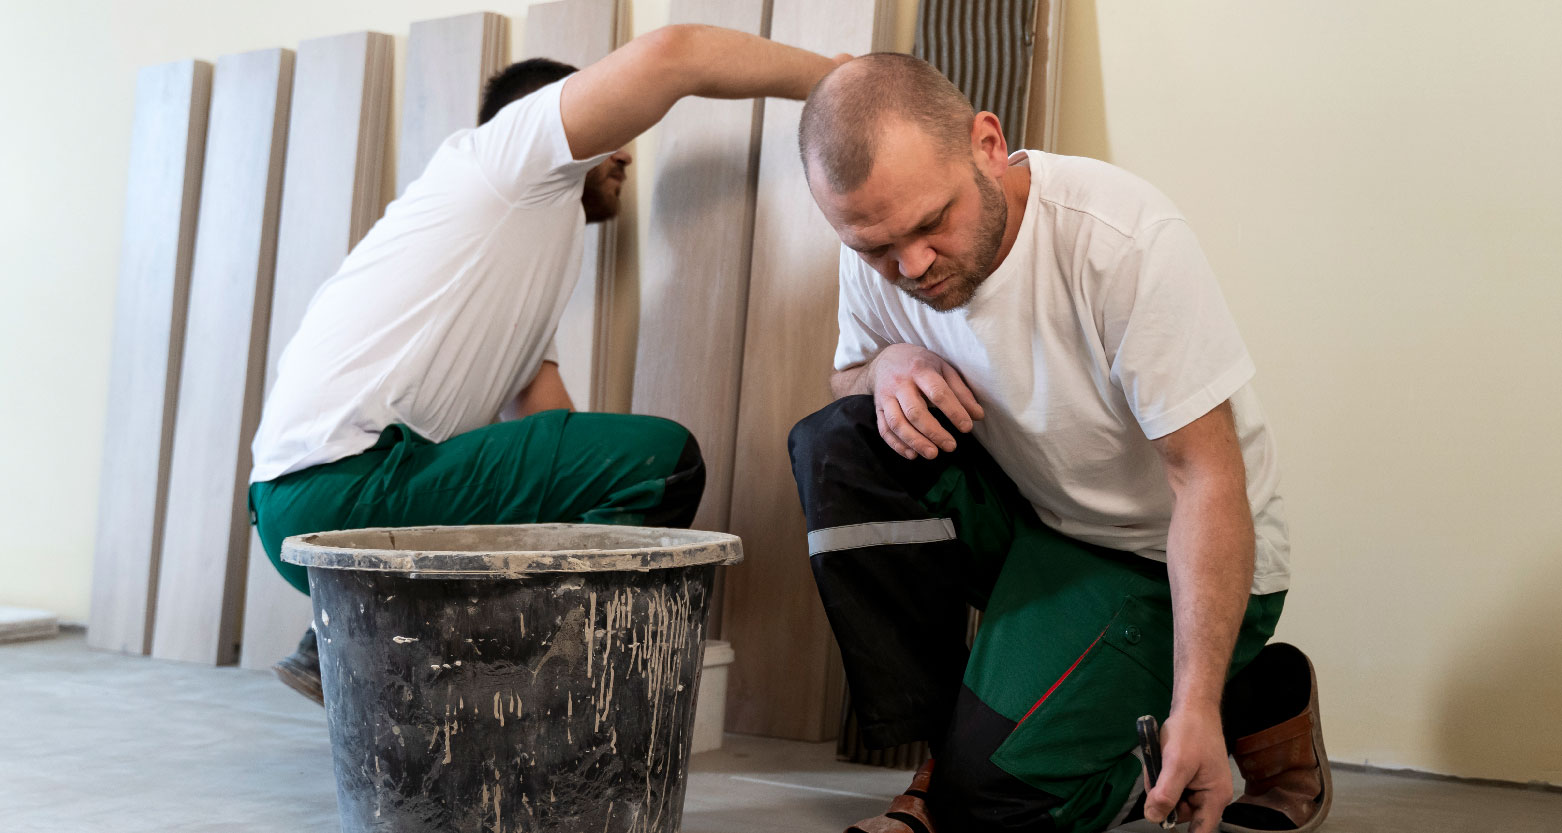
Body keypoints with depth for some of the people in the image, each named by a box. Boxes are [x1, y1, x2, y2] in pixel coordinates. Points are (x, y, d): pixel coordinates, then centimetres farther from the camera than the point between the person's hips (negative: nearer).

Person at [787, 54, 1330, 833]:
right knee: (836, 447, -18)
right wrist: (888, 368, -19)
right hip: (1029, 517, 6)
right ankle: (947, 749, -7)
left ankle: (1262, 699, 8)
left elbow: (1209, 480, -26)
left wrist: (1198, 709, -29)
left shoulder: (1124, 239, -28)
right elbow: (847, 373, 8)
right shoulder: (877, 252, -11)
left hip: (1164, 558, -5)